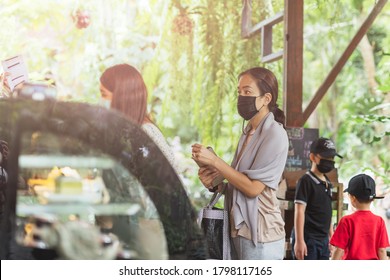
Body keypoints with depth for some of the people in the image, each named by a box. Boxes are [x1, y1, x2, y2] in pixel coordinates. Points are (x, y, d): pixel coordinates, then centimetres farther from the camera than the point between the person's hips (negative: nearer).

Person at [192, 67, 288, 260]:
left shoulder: (274, 134, -12)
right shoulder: (248, 133, 13)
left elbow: (253, 187, -16)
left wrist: (214, 161, -14)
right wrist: (216, 184, -1)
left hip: (260, 235, -8)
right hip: (238, 230, 8)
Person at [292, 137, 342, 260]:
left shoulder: (327, 183, 14)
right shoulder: (306, 181, -11)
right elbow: (299, 212, -15)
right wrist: (299, 241, -19)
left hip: (324, 239, 9)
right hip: (308, 239, -8)